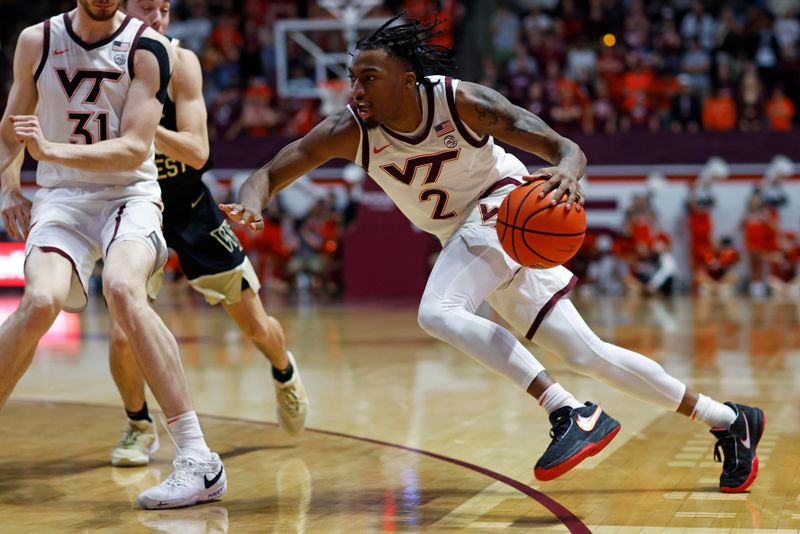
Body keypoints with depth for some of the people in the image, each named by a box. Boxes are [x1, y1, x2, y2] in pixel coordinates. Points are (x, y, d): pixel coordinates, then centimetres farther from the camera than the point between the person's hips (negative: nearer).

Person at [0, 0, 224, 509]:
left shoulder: (148, 48, -6)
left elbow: (135, 149, -14)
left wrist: (54, 150, -25)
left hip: (130, 194, -2)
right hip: (60, 197, 2)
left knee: (123, 290, -32)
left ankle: (198, 459, -31)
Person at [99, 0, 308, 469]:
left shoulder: (181, 62, -17)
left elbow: (197, 152, -23)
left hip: (190, 208, 0)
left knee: (255, 327, 10)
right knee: (123, 334, -16)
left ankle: (285, 373, 45)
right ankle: (140, 426, 12)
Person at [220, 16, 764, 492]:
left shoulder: (462, 101, -24)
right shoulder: (349, 130, -14)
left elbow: (565, 148, -23)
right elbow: (271, 172, -15)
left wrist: (567, 174, -48)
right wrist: (252, 205, -39)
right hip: (462, 235, 6)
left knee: (438, 312, -31)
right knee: (588, 355, 6)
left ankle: (573, 413, -29)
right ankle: (728, 420, 18)